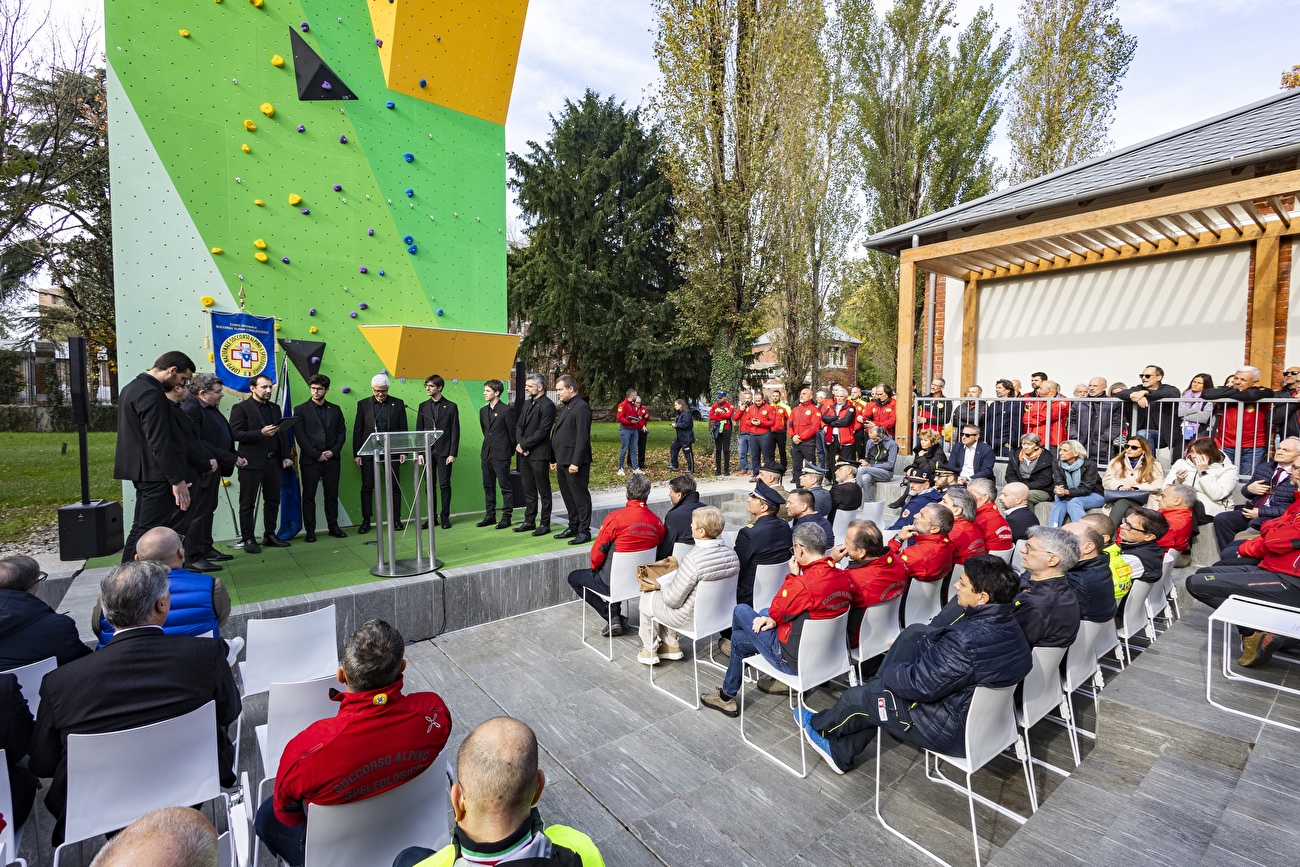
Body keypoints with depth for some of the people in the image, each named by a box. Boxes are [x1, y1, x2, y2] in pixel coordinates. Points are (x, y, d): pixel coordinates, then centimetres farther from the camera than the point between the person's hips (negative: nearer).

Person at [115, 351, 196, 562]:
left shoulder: (133, 387, 15)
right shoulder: (151, 394, -18)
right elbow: (159, 443, -23)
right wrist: (177, 480, -21)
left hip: (143, 471, 11)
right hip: (156, 474, -11)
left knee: (140, 530, 16)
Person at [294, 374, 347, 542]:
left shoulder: (335, 410, 10)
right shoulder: (301, 410, 2)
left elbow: (342, 432, 7)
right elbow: (301, 437, -4)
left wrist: (333, 451, -7)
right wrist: (316, 455, -11)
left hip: (332, 459, 2)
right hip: (310, 460, -2)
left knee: (332, 495, 8)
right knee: (309, 496, 4)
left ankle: (333, 527, 17)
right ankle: (310, 530, 10)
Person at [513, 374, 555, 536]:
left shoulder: (547, 405, -12)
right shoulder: (527, 403, 15)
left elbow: (542, 431, -18)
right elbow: (519, 425, 13)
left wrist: (524, 445, -13)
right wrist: (520, 444, -4)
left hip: (539, 454, -8)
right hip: (525, 454, 8)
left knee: (543, 491, 2)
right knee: (528, 490, 15)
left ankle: (545, 524, 10)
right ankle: (529, 521, 25)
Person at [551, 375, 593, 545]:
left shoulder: (581, 408, -13)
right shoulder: (565, 407, 17)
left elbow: (582, 438, -19)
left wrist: (576, 462, -22)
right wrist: (556, 460, 17)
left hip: (575, 462, -10)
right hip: (563, 461, 10)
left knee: (580, 496, -1)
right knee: (568, 496, 16)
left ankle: (585, 531, 7)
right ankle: (573, 527, 28)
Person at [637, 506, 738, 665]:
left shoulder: (692, 558, -33)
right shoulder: (730, 552, -11)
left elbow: (673, 600, -25)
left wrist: (663, 586, -3)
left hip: (690, 618, -7)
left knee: (647, 597, 18)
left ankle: (649, 650, 35)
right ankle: (671, 646, 34)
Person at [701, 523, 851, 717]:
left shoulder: (804, 583, -31)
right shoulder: (843, 577, -4)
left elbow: (775, 612, -13)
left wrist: (792, 575, -8)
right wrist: (776, 620, 1)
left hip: (794, 659, -8)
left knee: (741, 610, 10)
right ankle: (727, 695, 39)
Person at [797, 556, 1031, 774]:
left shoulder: (968, 640, -35)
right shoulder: (1005, 623, -6)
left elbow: (919, 685, -26)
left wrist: (889, 672, -7)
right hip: (977, 714, 9)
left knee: (858, 698, 8)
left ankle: (818, 725, 40)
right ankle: (840, 753, 28)